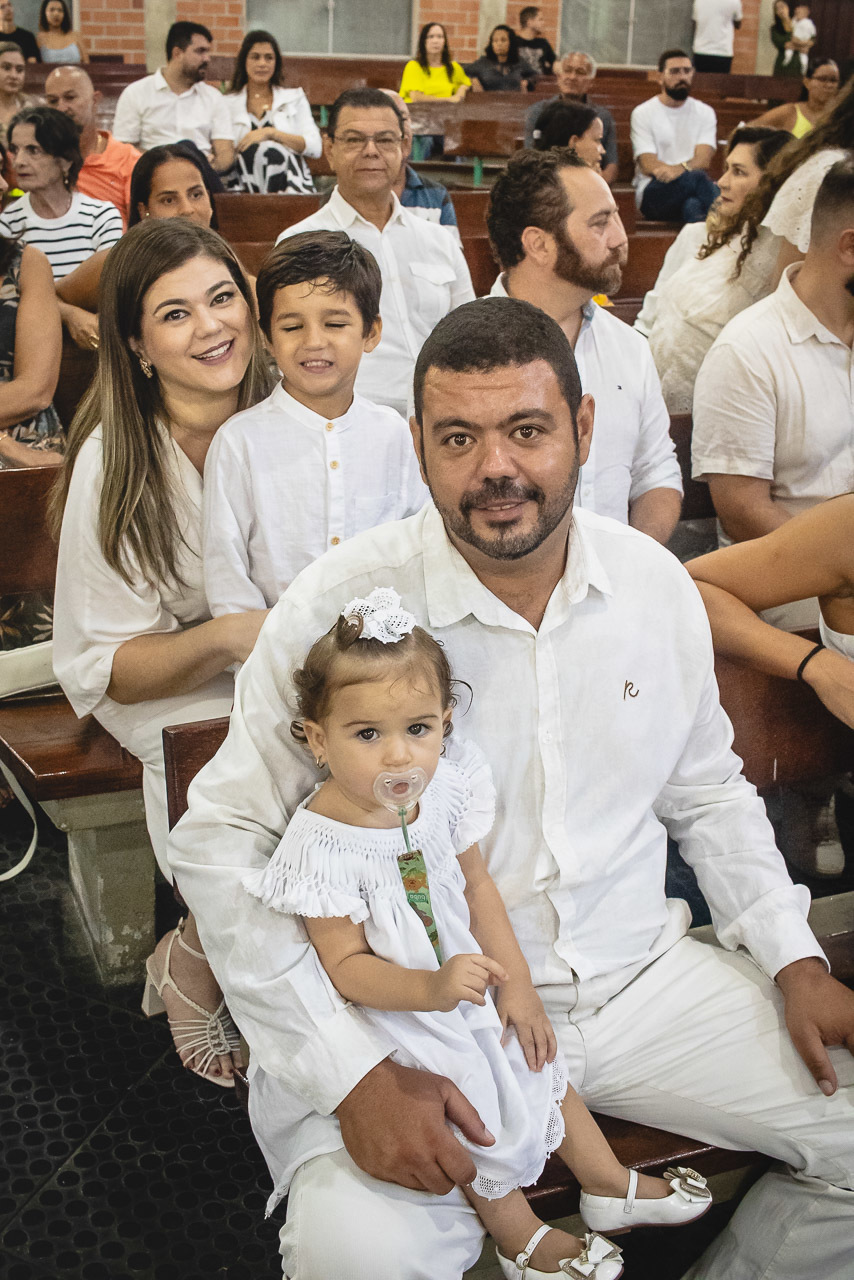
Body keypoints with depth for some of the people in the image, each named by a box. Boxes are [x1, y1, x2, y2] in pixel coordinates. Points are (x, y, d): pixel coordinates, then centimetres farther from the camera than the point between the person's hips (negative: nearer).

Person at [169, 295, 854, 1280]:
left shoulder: (656, 585, 1)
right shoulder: (340, 606, -14)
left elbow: (707, 795, 15)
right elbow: (220, 840, -12)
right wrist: (357, 1072, -19)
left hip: (642, 976, 5)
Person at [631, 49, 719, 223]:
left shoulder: (705, 112, 17)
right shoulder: (643, 113, 9)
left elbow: (703, 160, 0)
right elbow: (648, 165, -4)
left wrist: (680, 169, -25)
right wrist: (689, 170, -19)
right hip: (653, 192, -2)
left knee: (692, 205, -37)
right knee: (697, 178, -35)